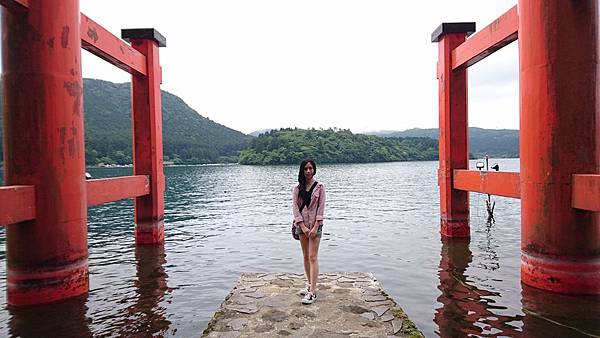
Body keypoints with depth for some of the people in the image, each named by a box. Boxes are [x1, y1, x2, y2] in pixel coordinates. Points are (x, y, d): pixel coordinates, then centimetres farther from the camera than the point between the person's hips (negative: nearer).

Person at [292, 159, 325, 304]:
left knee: (313, 257, -8)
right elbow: (295, 207, -2)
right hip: (301, 225, 4)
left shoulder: (320, 187, -2)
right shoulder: (297, 188, 4)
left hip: (315, 225, -3)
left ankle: (312, 292, -8)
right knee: (306, 256, 12)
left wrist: (315, 227, -15)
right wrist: (303, 227, -11)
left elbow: (321, 208, -7)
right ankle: (310, 284, 26)